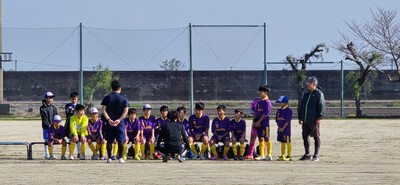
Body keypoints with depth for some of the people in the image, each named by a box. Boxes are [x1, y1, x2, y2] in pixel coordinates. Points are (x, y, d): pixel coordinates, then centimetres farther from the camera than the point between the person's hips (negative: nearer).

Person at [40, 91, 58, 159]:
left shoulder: (53, 108, 13)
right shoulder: (42, 108, -3)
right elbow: (44, 118, -9)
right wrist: (48, 125, -17)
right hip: (46, 126, -5)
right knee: (47, 140, -3)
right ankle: (47, 154, 2)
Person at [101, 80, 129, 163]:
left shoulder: (107, 97, 4)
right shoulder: (124, 98, 1)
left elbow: (103, 110, -6)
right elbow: (126, 111, -9)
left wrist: (108, 119, -13)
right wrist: (119, 119, -14)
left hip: (109, 122, 1)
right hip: (120, 123, -1)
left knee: (109, 141, 7)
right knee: (120, 141, 4)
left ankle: (109, 158, 4)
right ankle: (120, 157, 0)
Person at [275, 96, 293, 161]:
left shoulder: (288, 110, -10)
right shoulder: (279, 110, 12)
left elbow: (288, 121, -15)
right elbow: (277, 120, 14)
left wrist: (283, 128, -16)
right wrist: (279, 127, 1)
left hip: (286, 129, -7)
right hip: (280, 129, 7)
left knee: (288, 142, -3)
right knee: (282, 142, 12)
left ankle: (289, 156, 0)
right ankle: (282, 155, 17)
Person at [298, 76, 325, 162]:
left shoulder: (319, 94, -4)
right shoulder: (306, 94, 18)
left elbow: (321, 106, -11)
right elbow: (301, 106, 23)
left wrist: (319, 118, -18)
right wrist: (300, 117, 17)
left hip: (314, 121, -8)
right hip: (305, 120, 8)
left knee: (316, 137, -2)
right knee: (305, 136, 10)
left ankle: (316, 155, 1)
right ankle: (307, 154, 19)